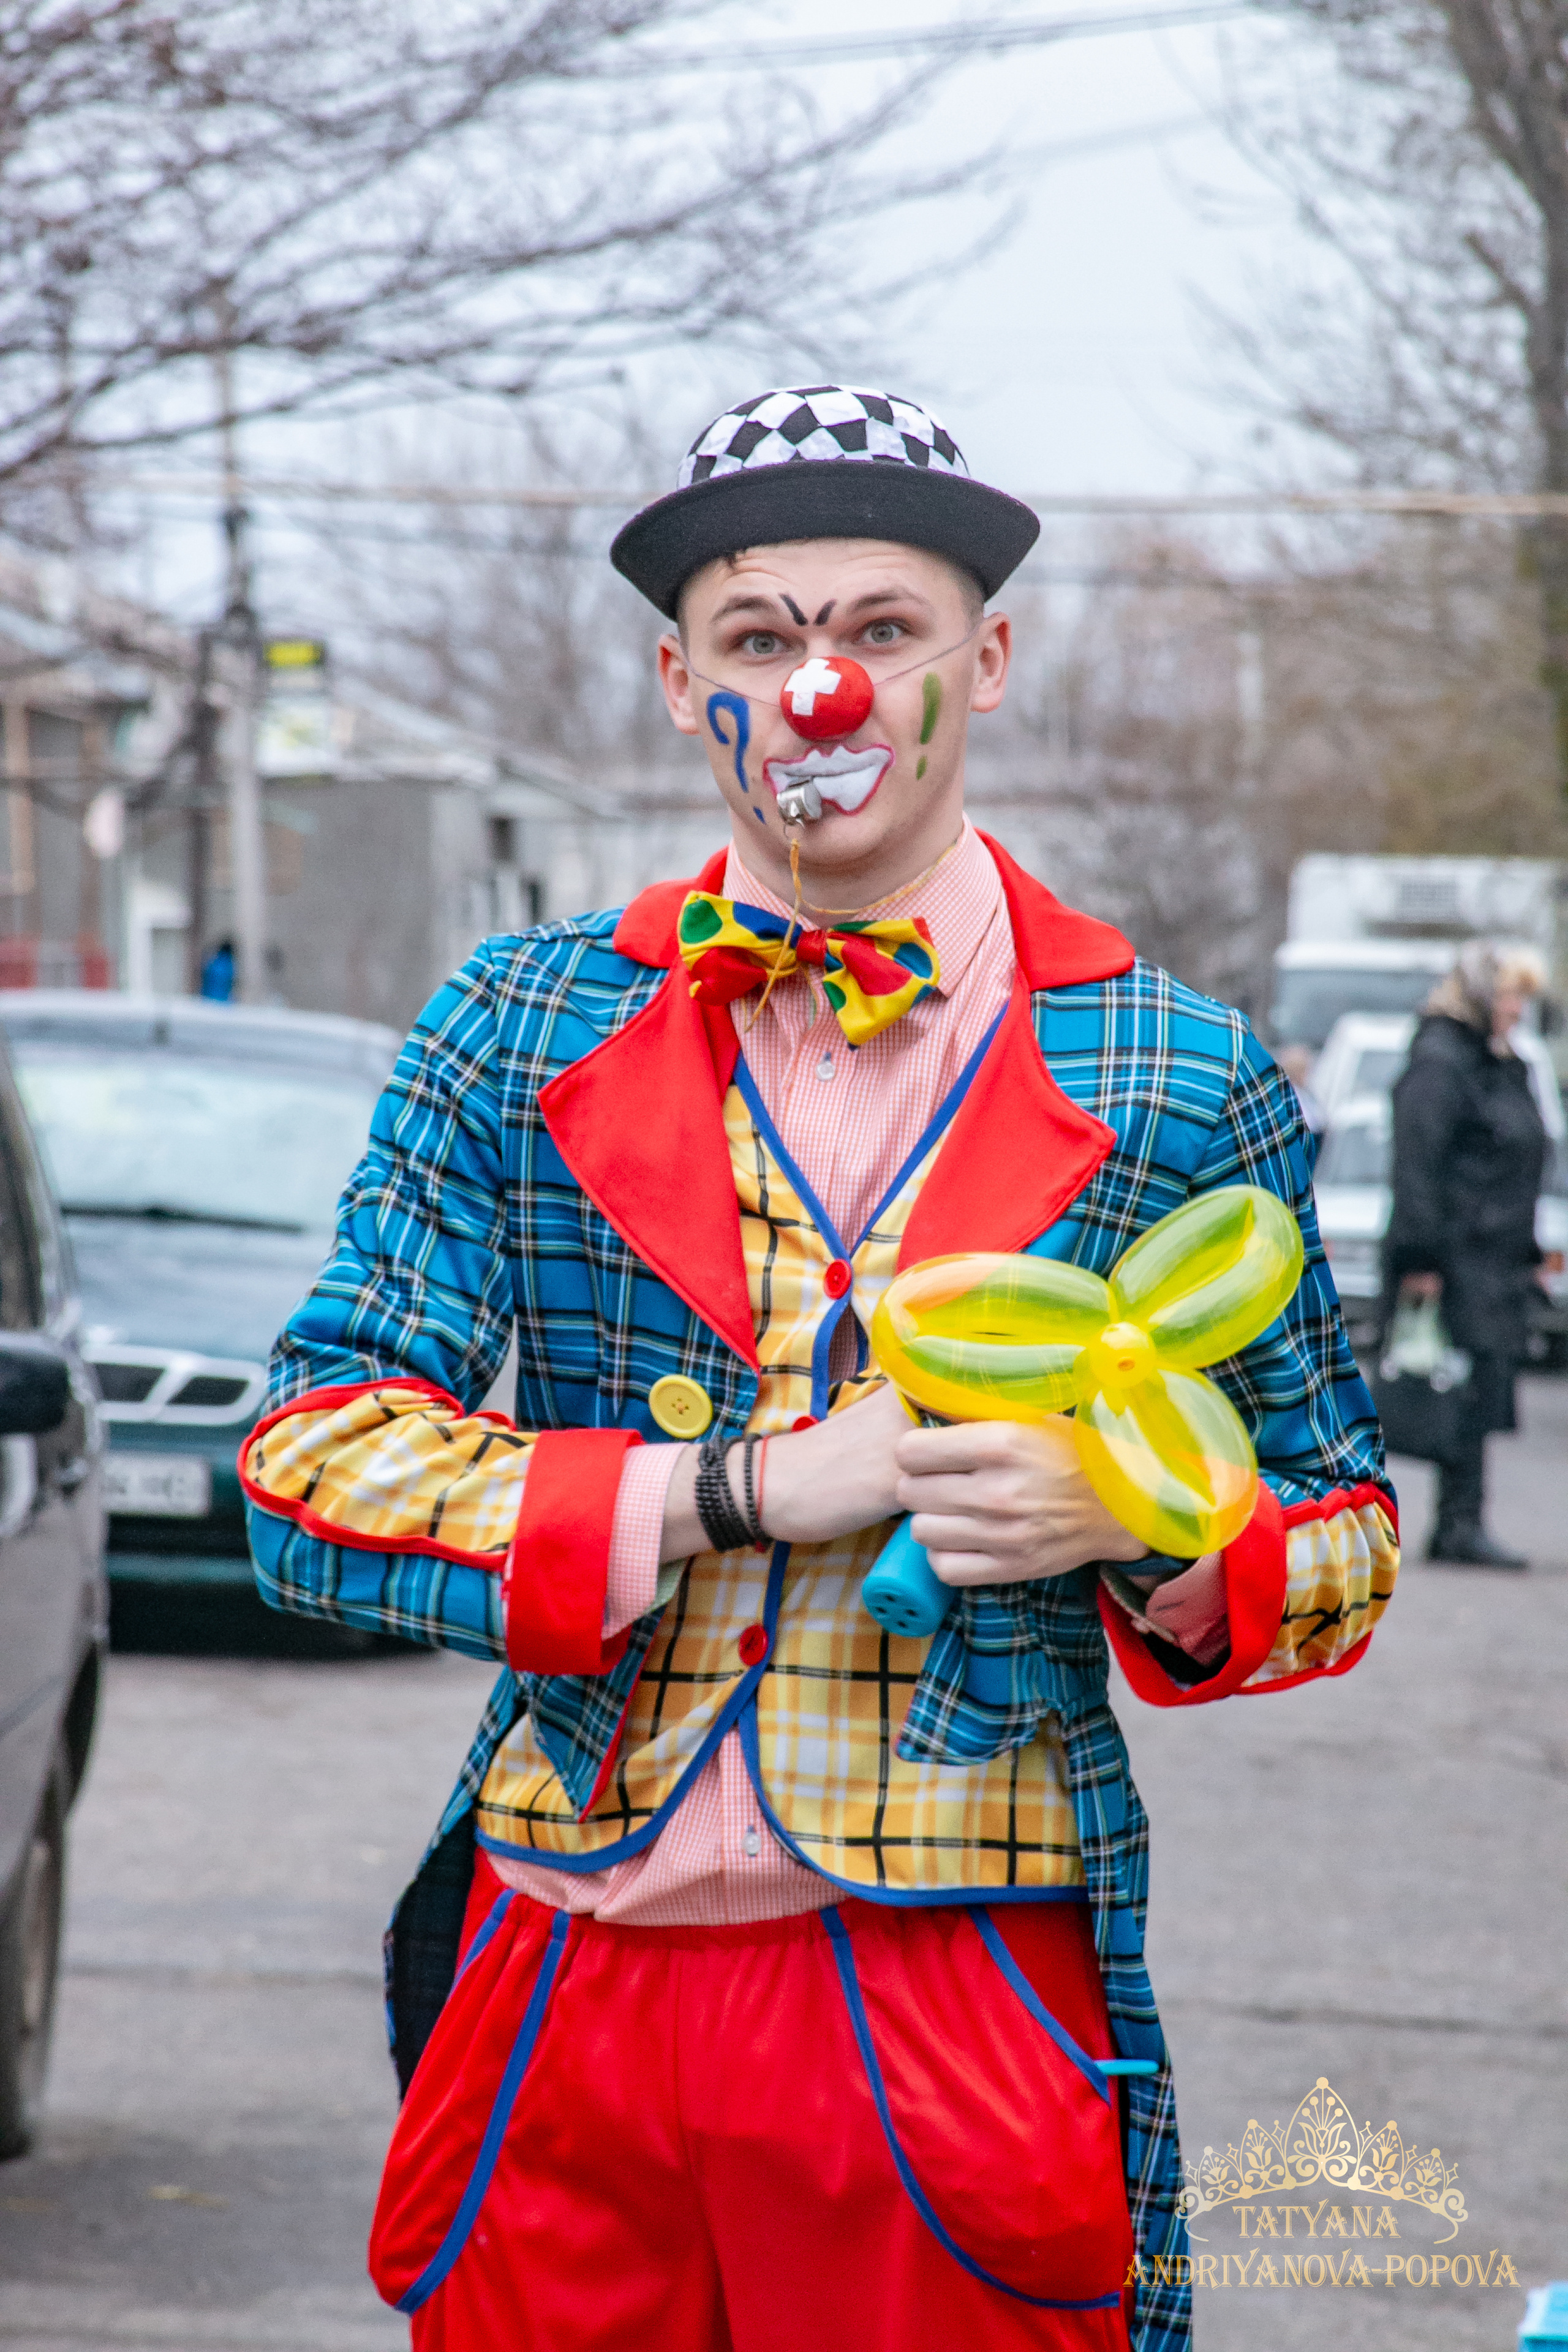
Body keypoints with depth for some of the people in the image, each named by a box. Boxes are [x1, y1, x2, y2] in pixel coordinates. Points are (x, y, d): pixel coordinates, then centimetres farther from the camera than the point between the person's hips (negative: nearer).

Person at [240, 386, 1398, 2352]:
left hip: (970, 2021, -1)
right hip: (559, 1988, 1)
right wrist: (746, 1487, -14)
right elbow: (313, 1474, -4)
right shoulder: (518, 1032, 5)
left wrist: (1133, 1527, -13)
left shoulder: (1181, 1083, 3)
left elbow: (1338, 1542, 10)